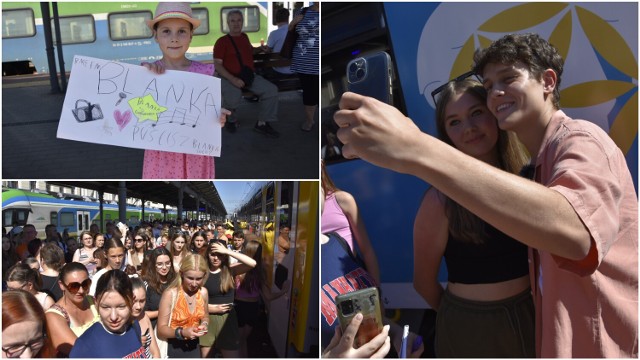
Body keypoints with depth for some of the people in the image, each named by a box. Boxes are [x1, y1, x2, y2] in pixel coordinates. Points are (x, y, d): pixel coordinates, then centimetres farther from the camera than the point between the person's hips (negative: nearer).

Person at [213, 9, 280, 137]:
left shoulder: (244, 37, 16)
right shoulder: (222, 41, -2)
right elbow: (217, 65, -10)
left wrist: (260, 49, 15)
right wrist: (233, 79, -24)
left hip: (249, 76, 5)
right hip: (228, 78, -5)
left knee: (271, 90, -16)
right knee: (233, 98, -37)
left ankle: (262, 123, -7)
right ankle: (230, 120, -3)